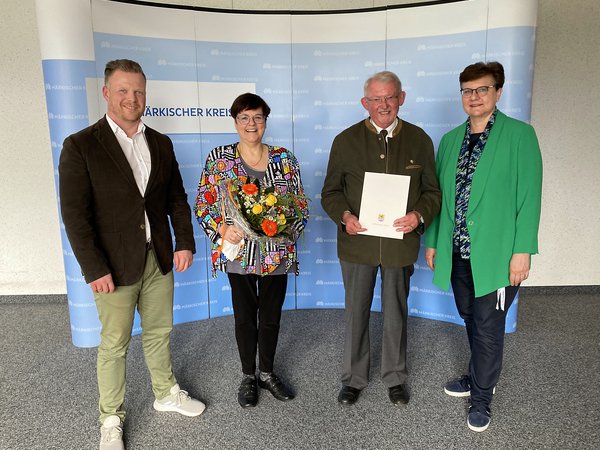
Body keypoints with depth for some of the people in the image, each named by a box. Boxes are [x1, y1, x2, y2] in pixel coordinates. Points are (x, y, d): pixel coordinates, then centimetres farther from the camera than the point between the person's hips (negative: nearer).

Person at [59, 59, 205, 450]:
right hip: (115, 267, -4)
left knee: (159, 332, 19)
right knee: (114, 345, 9)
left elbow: (177, 198, 10)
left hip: (159, 259, 4)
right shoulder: (81, 146, -9)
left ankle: (166, 393, 40)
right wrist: (95, 269, -15)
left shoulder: (161, 143, 6)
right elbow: (75, 215, -12)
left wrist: (185, 243, 0)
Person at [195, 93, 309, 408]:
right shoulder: (218, 158, -2)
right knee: (245, 316, 12)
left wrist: (286, 226, -14)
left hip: (276, 254, 2)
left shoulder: (284, 159, 2)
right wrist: (222, 228, -17)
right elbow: (202, 206, -1)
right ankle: (248, 376, 33)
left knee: (271, 316, 14)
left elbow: (302, 204, 4)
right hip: (238, 253, -1)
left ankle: (266, 372, 36)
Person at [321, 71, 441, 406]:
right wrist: (344, 215, -17)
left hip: (400, 243, 1)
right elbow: (331, 191, 3)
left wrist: (420, 215, -15)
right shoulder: (346, 140, -1)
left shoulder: (419, 140, 2)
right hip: (358, 243, 0)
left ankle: (395, 377, 38)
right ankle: (354, 378, 33)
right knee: (356, 313, 12)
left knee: (396, 314, 16)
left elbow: (432, 191, 6)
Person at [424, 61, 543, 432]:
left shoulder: (520, 134, -6)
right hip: (457, 251, 5)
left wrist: (522, 251, -14)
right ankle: (479, 377, 41)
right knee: (471, 321, 19)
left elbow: (529, 197, -10)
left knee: (487, 327, 7)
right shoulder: (451, 140, 9)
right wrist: (432, 241, 11)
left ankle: (482, 397, 27)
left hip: (495, 253, -4)